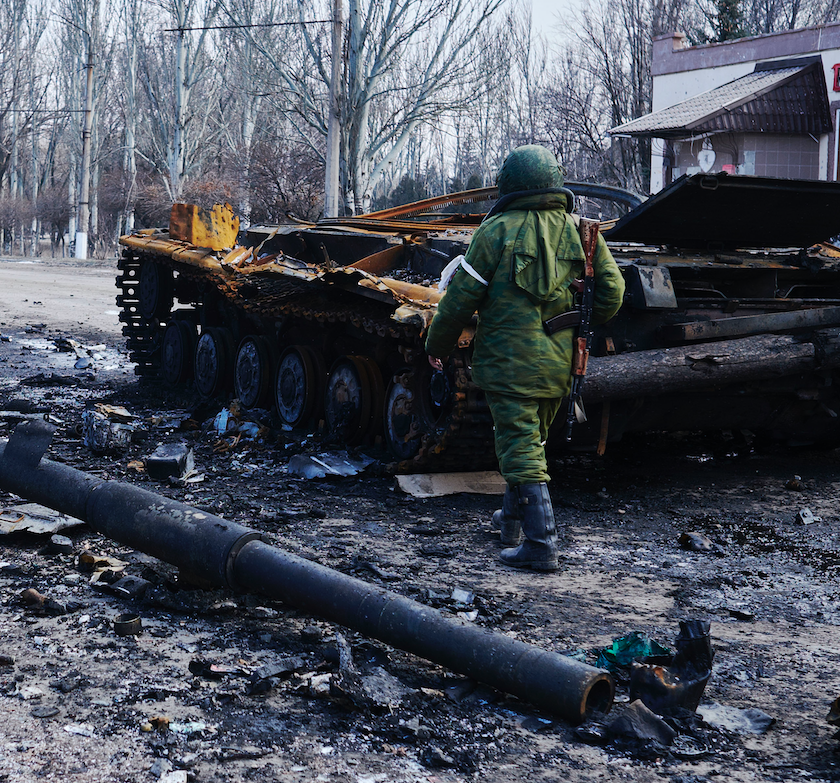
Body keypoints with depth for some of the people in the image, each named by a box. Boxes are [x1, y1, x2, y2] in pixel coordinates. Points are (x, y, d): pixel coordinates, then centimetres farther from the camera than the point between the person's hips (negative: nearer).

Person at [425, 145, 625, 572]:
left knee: (522, 451, -4)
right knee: (531, 442, 22)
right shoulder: (579, 232, 6)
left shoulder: (497, 231, -7)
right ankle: (512, 518, 38)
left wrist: (437, 344, 8)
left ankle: (540, 544, -8)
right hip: (559, 364, 6)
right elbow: (611, 291, 5)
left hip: (509, 363, -6)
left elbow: (461, 296, -6)